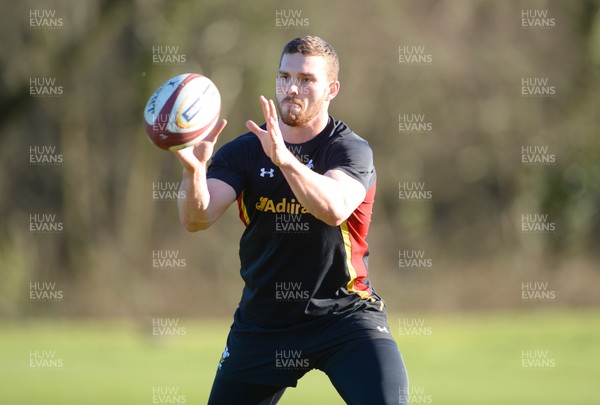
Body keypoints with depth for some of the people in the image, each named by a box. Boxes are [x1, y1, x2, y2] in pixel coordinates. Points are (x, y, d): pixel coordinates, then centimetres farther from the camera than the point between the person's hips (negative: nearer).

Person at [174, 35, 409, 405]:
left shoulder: (351, 149, -7)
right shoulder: (244, 151, 2)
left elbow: (335, 208, -29)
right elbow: (197, 219, -12)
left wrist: (283, 157, -43)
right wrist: (194, 169, -33)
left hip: (343, 313, -3)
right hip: (263, 322, 3)